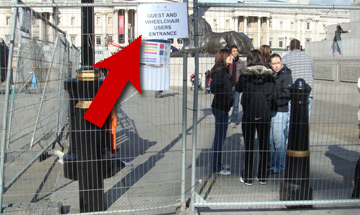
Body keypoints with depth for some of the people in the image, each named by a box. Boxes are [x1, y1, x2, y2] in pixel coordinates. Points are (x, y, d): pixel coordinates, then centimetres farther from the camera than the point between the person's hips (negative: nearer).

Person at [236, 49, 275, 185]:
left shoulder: (245, 76, -7)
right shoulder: (270, 76, -1)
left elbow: (237, 89, 8)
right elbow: (272, 94, 4)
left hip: (249, 115, -2)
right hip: (265, 115, 2)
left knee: (249, 147, 7)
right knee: (264, 146, 12)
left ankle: (247, 177, 14)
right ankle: (262, 177, 22)